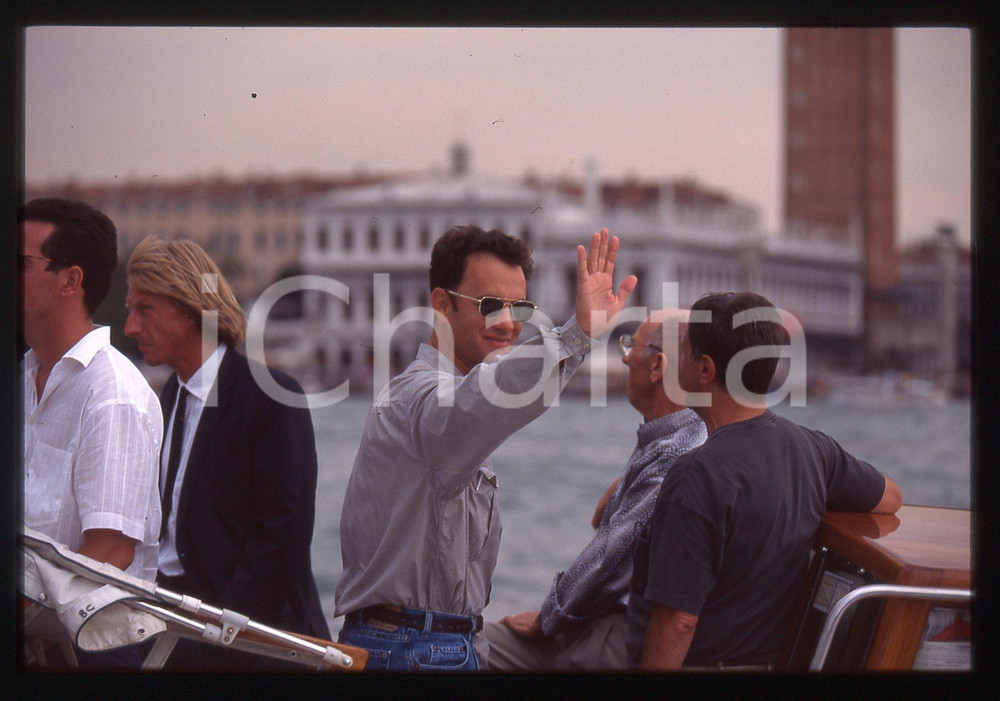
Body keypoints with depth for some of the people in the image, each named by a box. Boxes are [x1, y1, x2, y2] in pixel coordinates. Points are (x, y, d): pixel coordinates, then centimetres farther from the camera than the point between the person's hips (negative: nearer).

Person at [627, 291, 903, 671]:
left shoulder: (698, 476, -25)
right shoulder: (813, 447, -1)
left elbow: (677, 621, -25)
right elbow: (889, 497, 18)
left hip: (698, 664, -8)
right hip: (772, 660, 8)